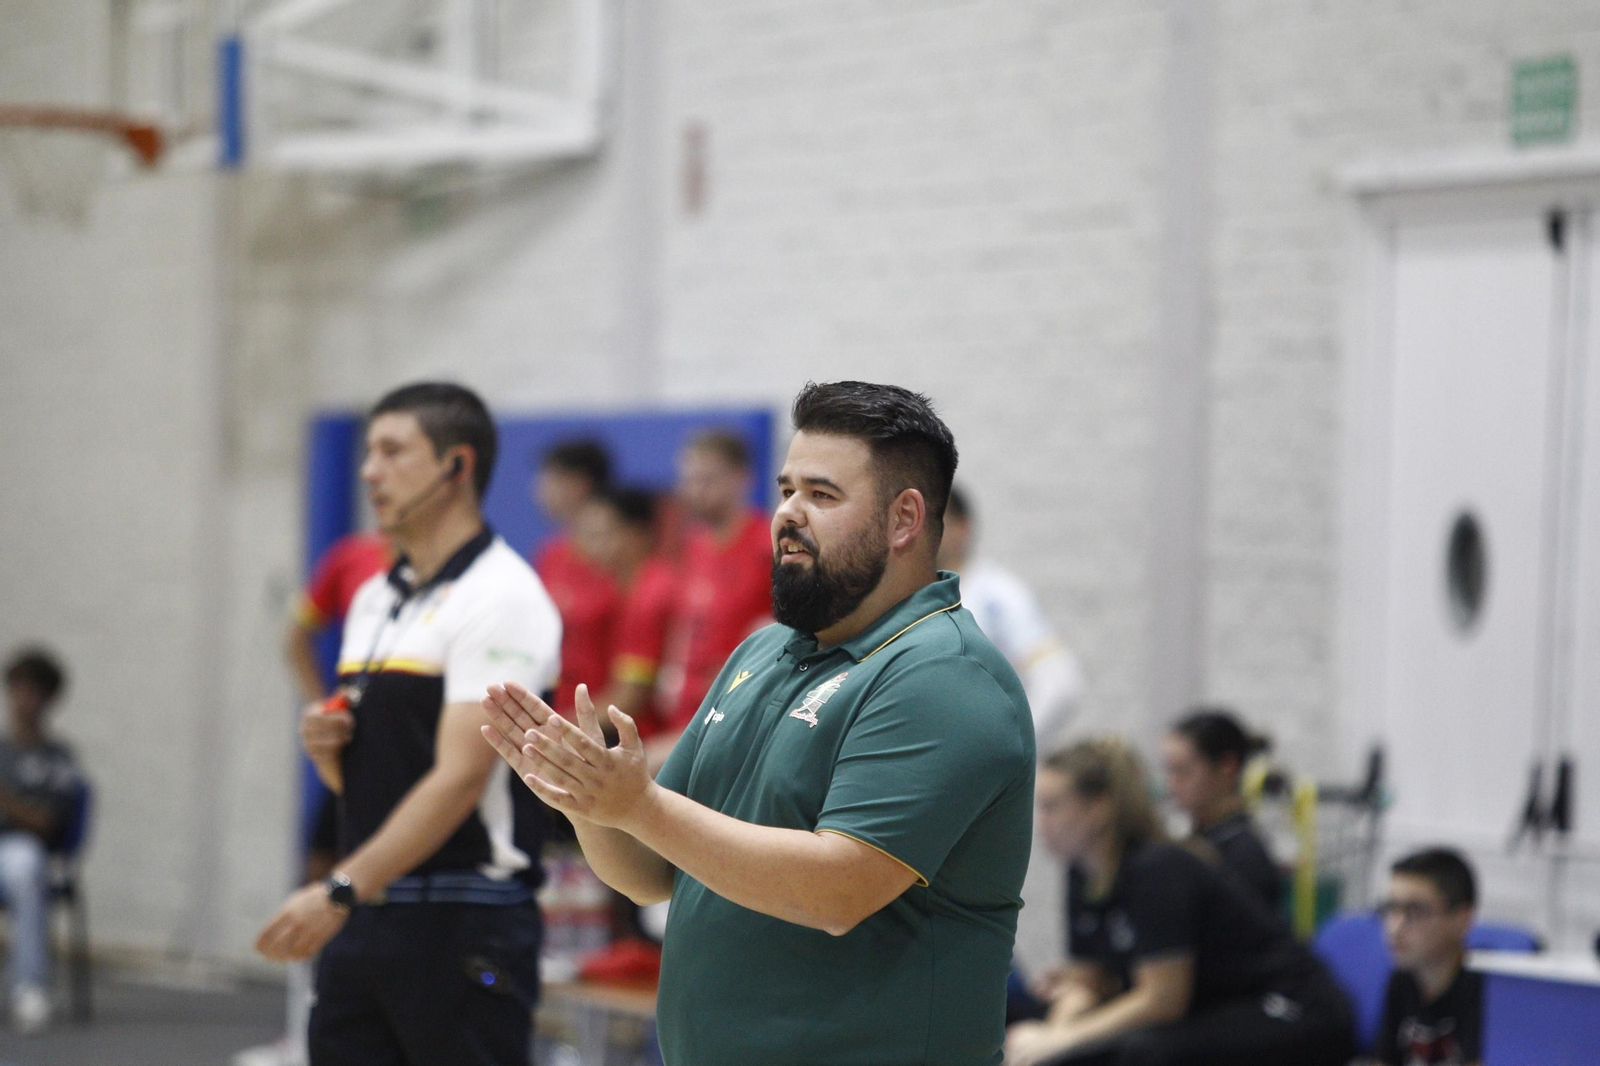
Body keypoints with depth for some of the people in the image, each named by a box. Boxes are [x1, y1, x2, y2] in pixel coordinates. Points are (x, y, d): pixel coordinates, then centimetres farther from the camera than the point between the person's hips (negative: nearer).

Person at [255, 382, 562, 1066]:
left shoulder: (499, 597, -12)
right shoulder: (373, 599, 15)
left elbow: (460, 777, -21)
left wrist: (341, 889, -27)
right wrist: (325, 746, -1)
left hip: (462, 928, -8)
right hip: (363, 919, 8)